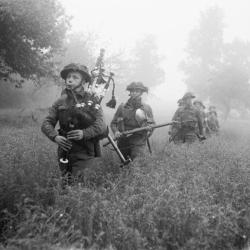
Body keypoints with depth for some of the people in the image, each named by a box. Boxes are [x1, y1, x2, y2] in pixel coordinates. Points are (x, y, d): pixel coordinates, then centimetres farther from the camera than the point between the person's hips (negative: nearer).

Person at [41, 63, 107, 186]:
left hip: (86, 154, -3)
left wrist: (84, 133, -27)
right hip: (65, 154, 3)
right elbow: (46, 123, 6)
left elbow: (101, 126, -11)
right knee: (66, 185, 12)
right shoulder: (60, 102, 7)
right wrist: (55, 136, -14)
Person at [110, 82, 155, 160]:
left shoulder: (147, 108, 2)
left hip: (138, 144, -2)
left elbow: (152, 125, 4)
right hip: (123, 143, 2)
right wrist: (116, 132, -13)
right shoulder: (122, 107, 1)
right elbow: (113, 123, 6)